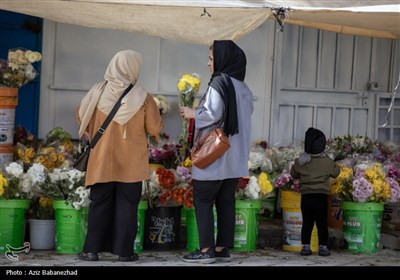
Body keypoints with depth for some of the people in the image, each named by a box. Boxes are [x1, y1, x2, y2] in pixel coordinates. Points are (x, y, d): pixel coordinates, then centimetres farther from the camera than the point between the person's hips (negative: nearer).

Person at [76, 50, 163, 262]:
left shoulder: (98, 93, -4)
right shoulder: (142, 98, -10)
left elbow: (82, 118, 8)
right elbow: (155, 129, -5)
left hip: (102, 160, 2)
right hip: (131, 163, -2)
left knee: (100, 204, 9)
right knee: (127, 205, 5)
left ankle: (91, 249, 7)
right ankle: (124, 251, 6)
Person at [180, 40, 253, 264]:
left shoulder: (219, 83, -12)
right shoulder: (244, 88, 11)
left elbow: (213, 114, -22)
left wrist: (193, 113, -5)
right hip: (236, 155, 8)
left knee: (203, 199, 0)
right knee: (226, 201, 10)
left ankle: (207, 249, -3)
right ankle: (223, 247, 11)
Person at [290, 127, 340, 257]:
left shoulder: (300, 162, -3)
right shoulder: (327, 162, -8)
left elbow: (293, 174, 11)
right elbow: (336, 172, 8)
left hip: (306, 197, 2)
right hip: (321, 197, -2)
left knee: (307, 223, 9)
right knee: (322, 223, 6)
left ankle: (305, 246, 8)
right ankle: (323, 247, 8)